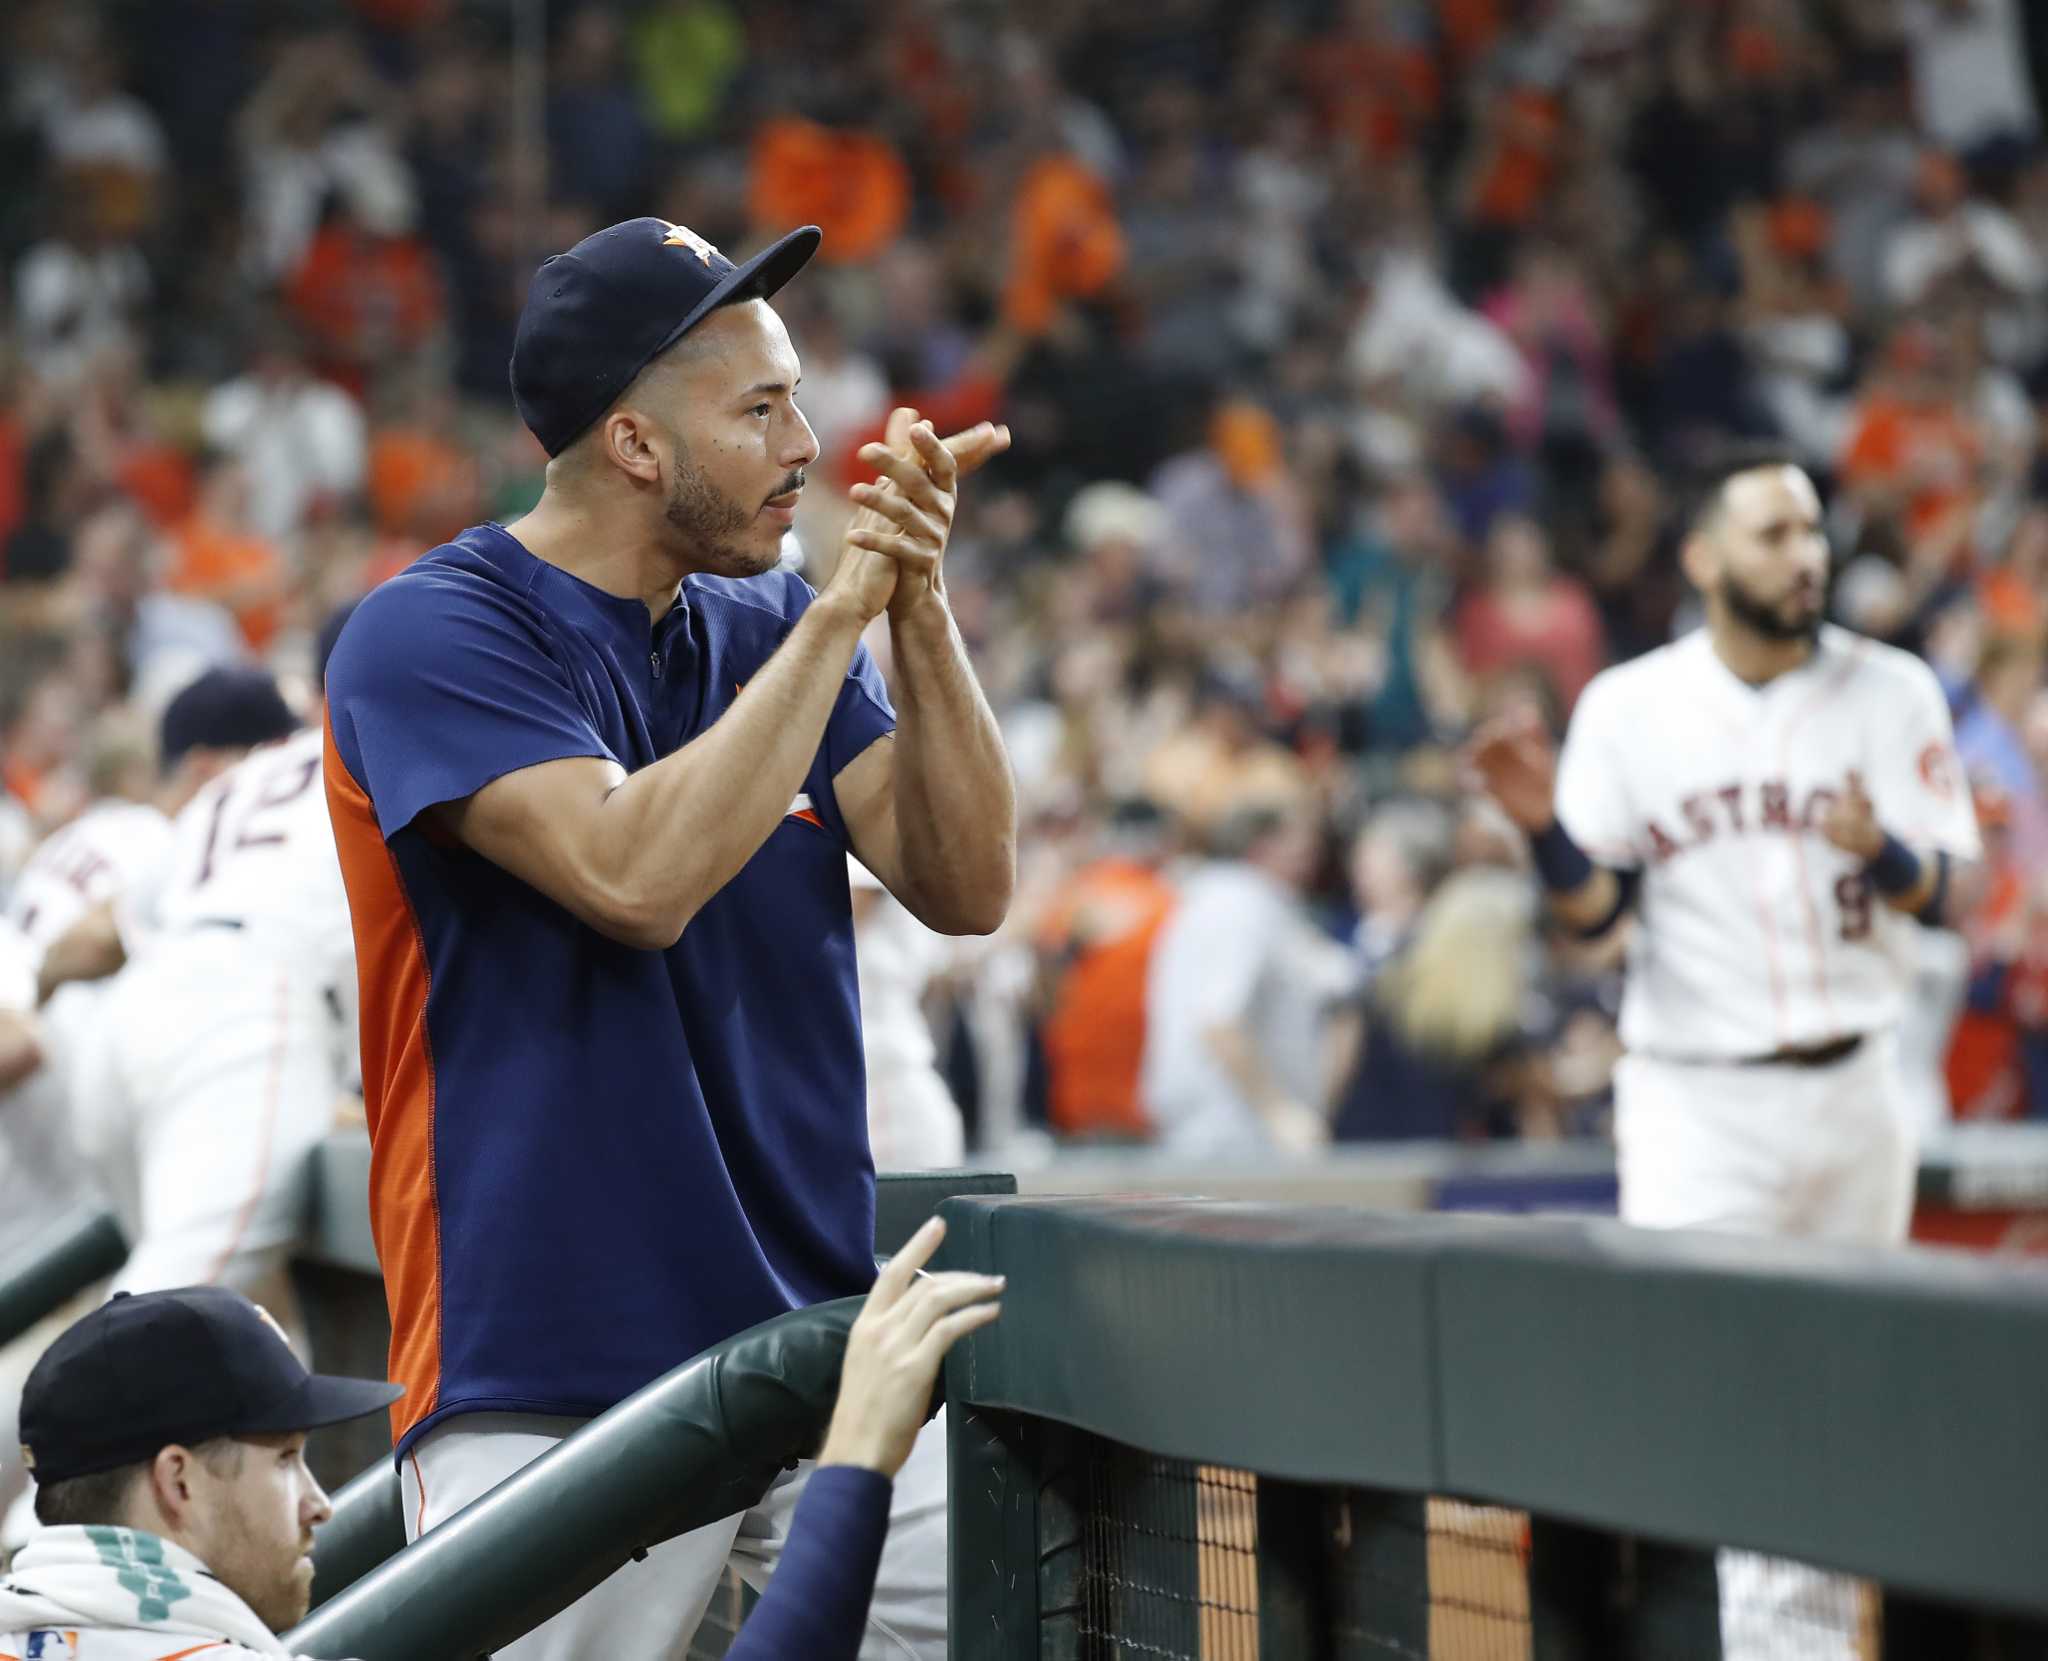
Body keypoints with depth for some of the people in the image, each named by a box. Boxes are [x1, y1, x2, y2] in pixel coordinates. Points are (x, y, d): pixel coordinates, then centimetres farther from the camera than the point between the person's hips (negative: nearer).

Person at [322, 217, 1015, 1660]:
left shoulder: (770, 624, 12)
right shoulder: (431, 636, -6)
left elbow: (965, 887, 3)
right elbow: (637, 877, -21)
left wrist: (918, 603, -8)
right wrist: (840, 613, -15)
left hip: (825, 1343, 5)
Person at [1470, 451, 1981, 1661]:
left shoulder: (1892, 692, 2)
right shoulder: (1629, 707, -1)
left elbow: (1942, 895, -2)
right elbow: (1593, 912, -1)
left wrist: (1879, 853, -24)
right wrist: (1547, 828, -21)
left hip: (1855, 1094, 2)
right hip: (1695, 1105, -2)